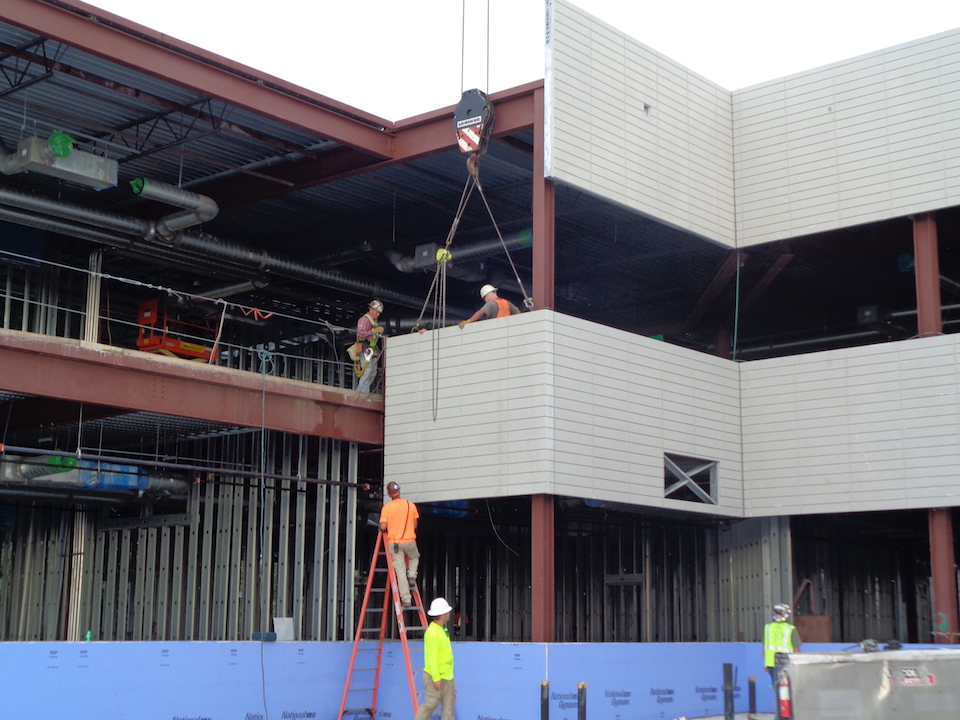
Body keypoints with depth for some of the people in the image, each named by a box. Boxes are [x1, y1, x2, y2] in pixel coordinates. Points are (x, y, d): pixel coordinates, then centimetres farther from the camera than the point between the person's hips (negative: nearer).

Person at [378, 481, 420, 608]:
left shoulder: (386, 508, -5)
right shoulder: (411, 505, 2)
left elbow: (383, 527, -11)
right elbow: (415, 525, 6)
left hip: (393, 542, -1)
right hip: (409, 540, 2)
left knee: (400, 570, 1)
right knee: (415, 557, 32)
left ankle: (406, 599, -4)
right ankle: (412, 576, 7)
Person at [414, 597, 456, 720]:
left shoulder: (442, 630, 13)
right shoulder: (432, 633, -18)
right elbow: (431, 658, -22)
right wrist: (436, 678, -23)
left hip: (447, 677, 10)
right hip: (436, 677, -10)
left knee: (449, 706, 6)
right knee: (430, 705, -3)